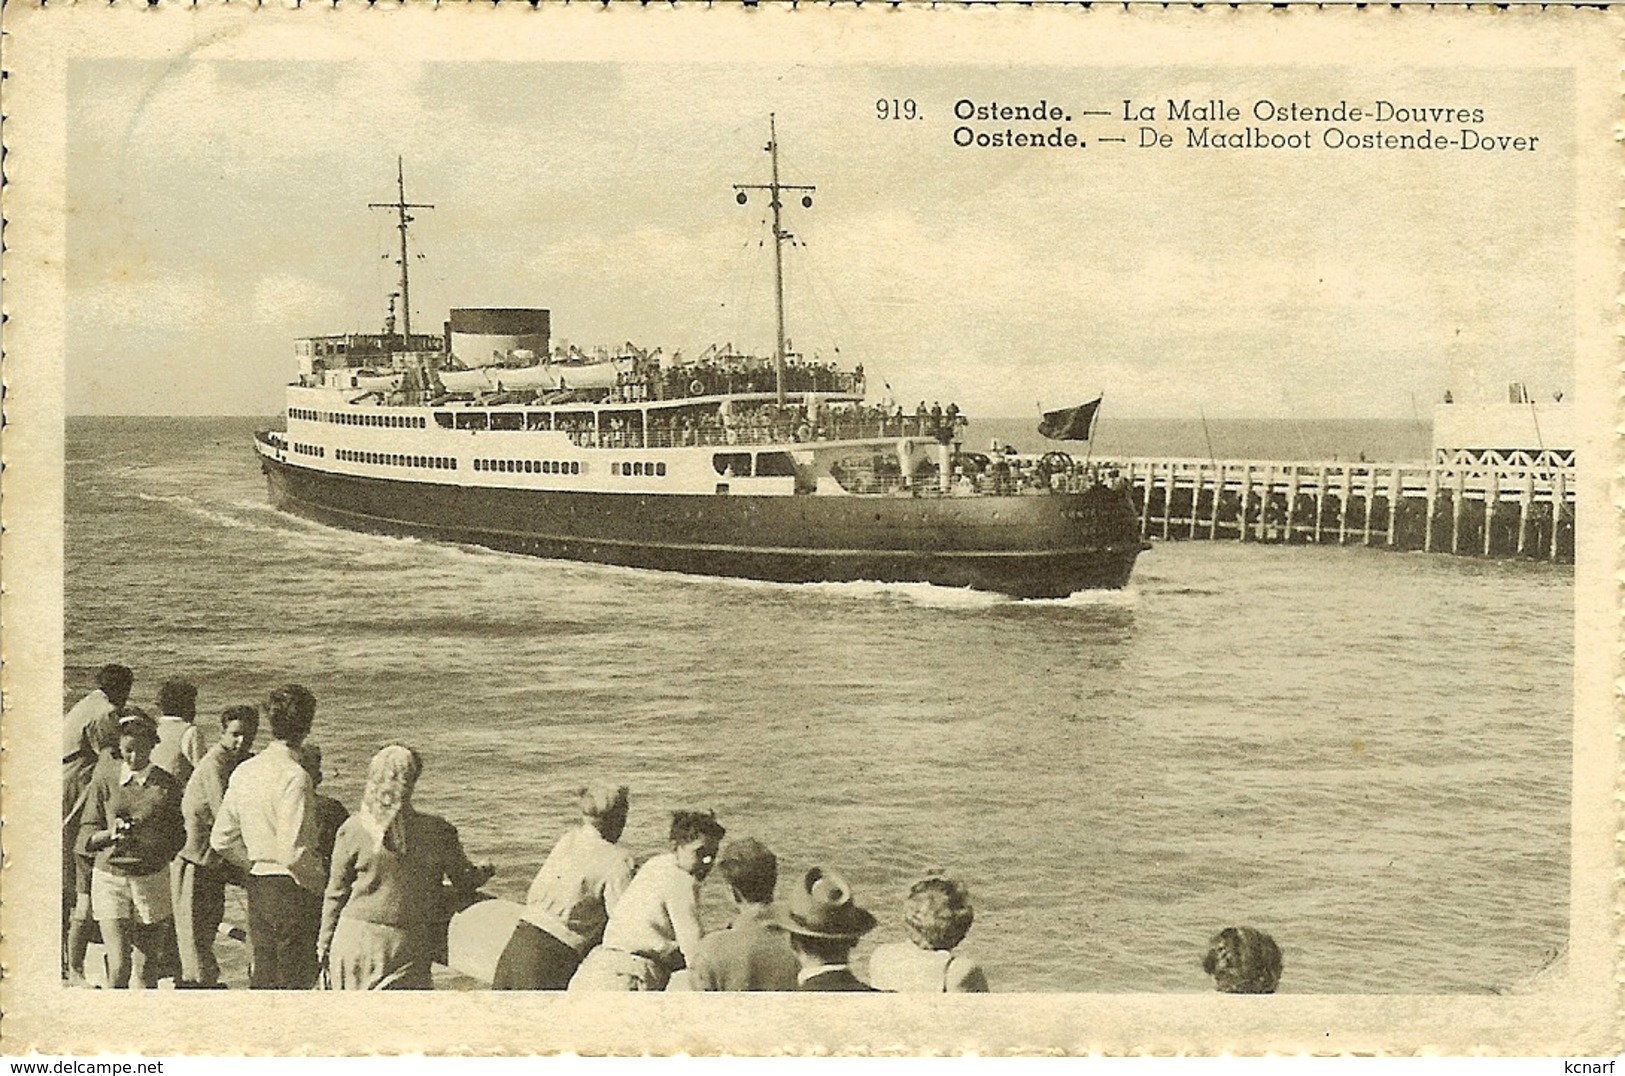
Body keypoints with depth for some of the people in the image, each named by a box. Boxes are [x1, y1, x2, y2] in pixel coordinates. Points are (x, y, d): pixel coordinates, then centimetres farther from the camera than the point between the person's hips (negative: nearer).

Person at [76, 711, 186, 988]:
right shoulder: (105, 782, 2)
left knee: (151, 962, 7)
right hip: (110, 879, -1)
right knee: (118, 967, -8)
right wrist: (111, 833, -18)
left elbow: (178, 836, 9)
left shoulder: (166, 784, 3)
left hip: (152, 879, 1)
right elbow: (86, 838, 2)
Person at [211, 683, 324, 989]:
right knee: (294, 981, 0)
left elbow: (222, 840, 11)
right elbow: (293, 852, -22)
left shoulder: (244, 772, 6)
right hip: (292, 890, -7)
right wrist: (320, 884, -8)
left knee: (263, 978, 14)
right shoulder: (294, 777, -18)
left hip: (257, 888, 7)